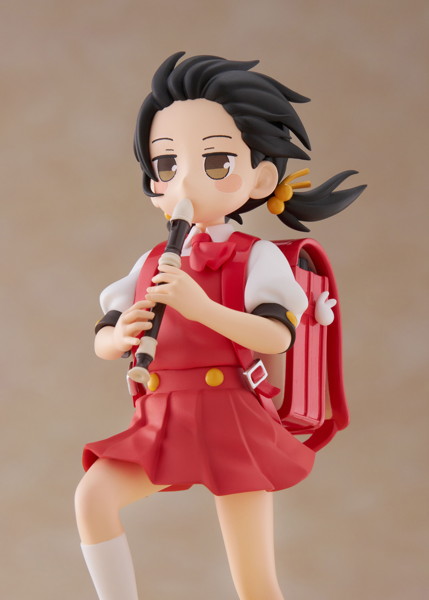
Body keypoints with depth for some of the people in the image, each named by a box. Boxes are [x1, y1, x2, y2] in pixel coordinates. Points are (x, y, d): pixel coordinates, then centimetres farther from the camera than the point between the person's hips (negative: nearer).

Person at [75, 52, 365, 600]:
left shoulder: (255, 257, -3)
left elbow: (278, 336, -18)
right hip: (161, 424, 5)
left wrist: (201, 306, -29)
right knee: (92, 495, -18)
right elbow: (102, 344, 11)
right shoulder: (151, 265, 12)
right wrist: (121, 334, -13)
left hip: (232, 424, -5)